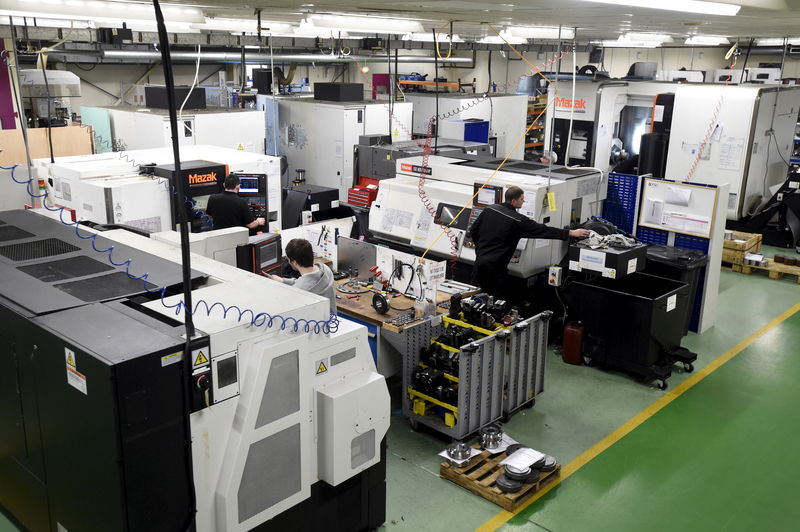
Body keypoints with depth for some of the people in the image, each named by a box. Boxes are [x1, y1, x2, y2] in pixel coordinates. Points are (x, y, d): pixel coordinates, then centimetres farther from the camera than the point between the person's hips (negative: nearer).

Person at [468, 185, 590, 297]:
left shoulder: (489, 209, 3)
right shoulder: (518, 221, -13)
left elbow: (473, 231, 9)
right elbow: (543, 230, -13)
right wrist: (571, 233, -9)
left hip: (479, 261, 6)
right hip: (495, 267, -5)